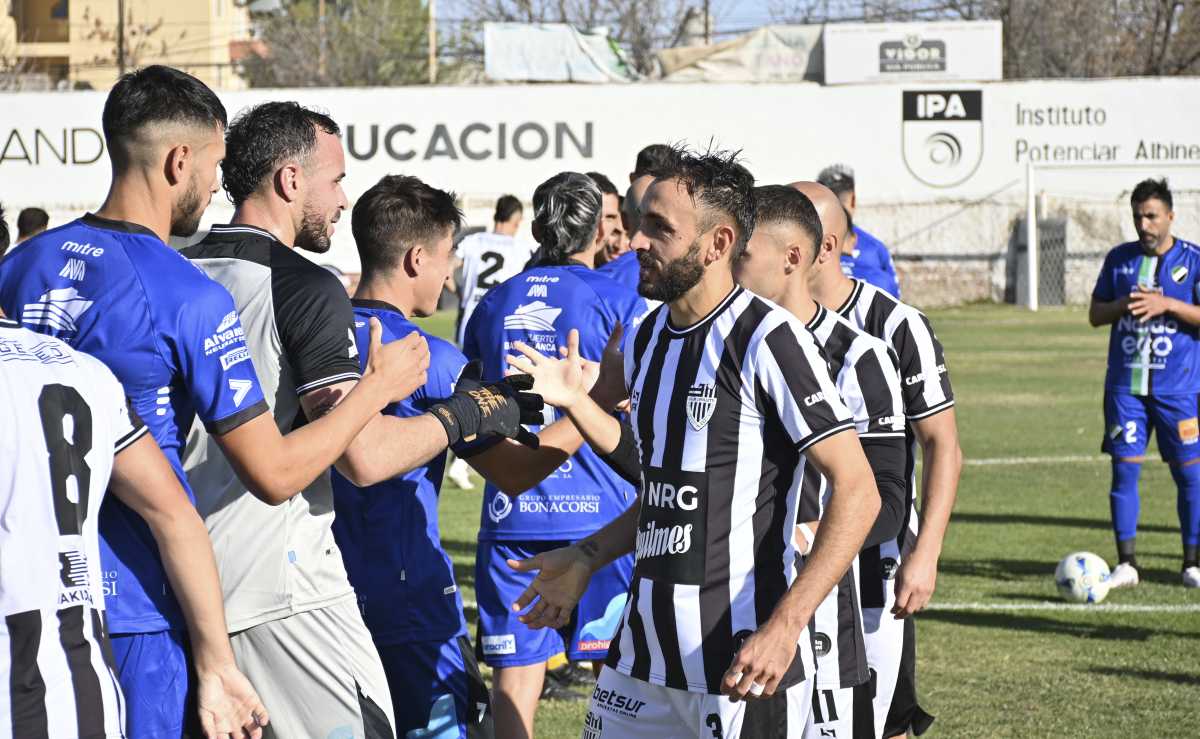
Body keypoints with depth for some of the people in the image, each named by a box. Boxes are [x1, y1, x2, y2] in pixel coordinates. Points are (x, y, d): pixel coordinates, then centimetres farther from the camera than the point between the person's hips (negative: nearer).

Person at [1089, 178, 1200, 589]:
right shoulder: (1119, 259, 8)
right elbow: (1095, 315, 11)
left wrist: (1167, 304, -19)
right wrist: (1124, 304, -9)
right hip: (1125, 384, 2)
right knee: (1124, 468, -3)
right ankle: (1126, 564, 2)